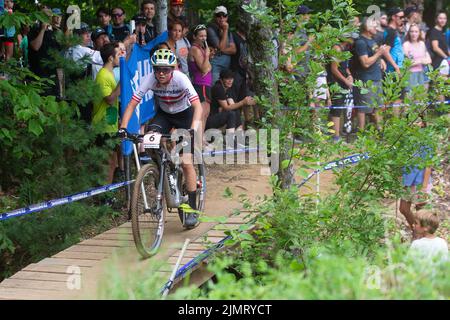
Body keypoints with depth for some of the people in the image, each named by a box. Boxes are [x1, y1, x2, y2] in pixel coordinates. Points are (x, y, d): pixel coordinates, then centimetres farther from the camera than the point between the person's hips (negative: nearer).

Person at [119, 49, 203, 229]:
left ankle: (192, 209, -4)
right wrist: (123, 127, -38)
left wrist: (193, 130, -52)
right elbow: (132, 104, -24)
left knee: (186, 162, -13)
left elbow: (198, 106, -37)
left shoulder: (180, 79, -31)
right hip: (163, 114, 3)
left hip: (184, 115, -3)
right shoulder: (150, 80, -23)